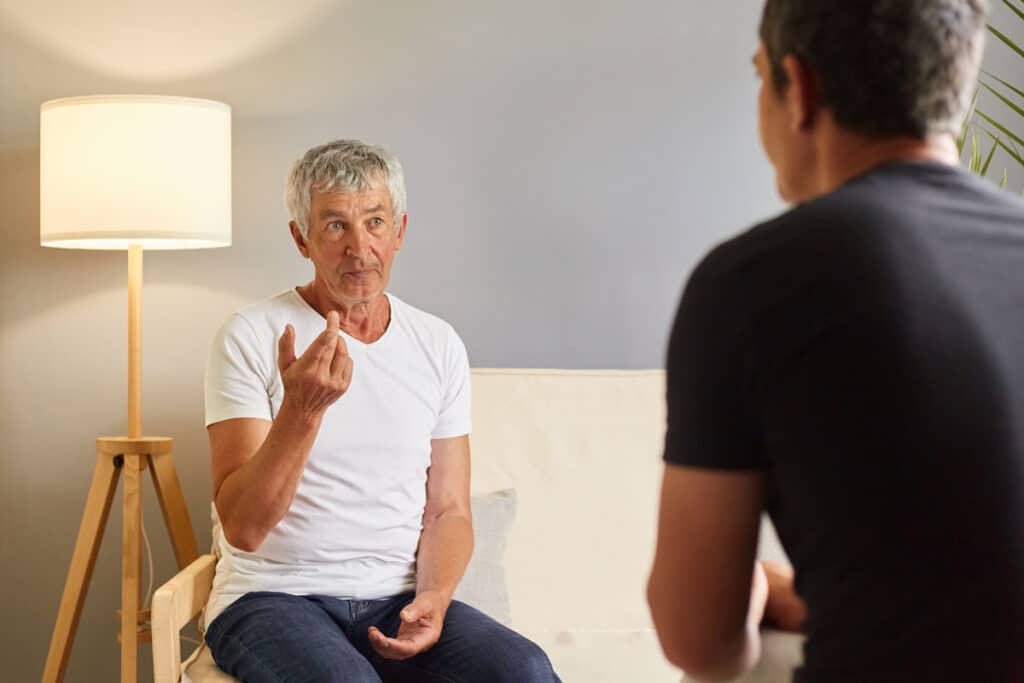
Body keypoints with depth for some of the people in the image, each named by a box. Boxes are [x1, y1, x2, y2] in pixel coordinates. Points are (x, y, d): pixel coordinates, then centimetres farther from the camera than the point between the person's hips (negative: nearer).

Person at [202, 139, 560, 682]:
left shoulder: (439, 346, 8)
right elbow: (242, 528, -12)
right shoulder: (251, 337, -6)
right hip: (273, 597, -3)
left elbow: (448, 510, 10)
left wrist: (433, 597, -11)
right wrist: (301, 409, -28)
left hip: (395, 598, 4)